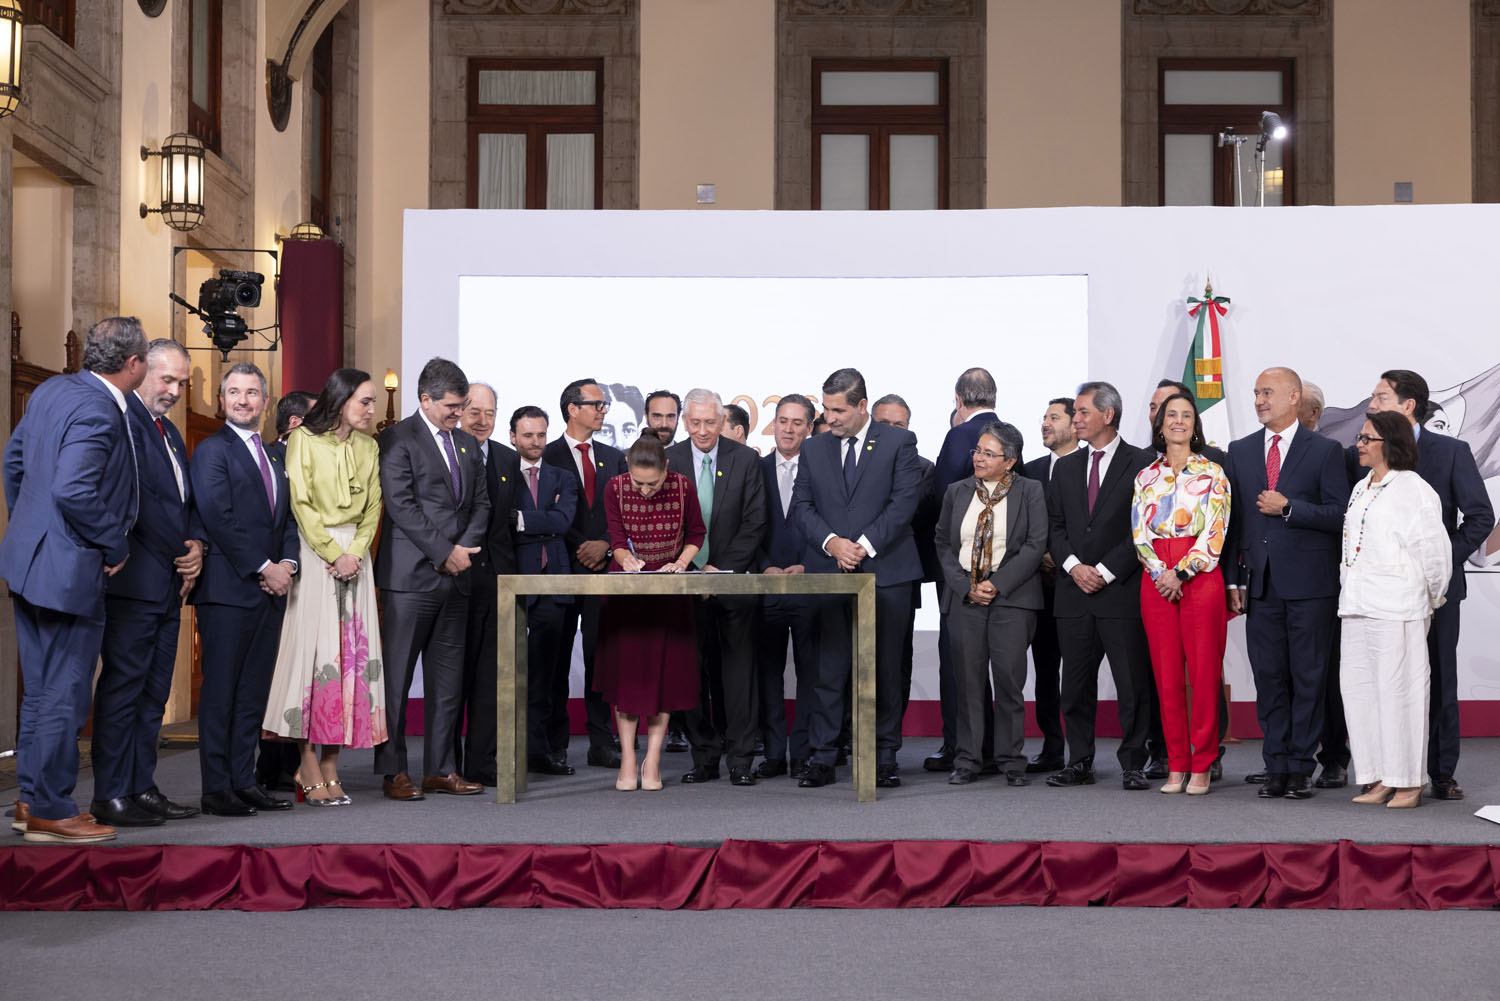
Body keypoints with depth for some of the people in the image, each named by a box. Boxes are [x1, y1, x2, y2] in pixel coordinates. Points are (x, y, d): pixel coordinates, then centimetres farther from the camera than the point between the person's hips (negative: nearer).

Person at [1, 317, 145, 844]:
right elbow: (74, 492, -29)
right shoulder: (97, 412, -21)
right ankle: (51, 811, 9)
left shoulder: (52, 390, 7)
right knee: (63, 696, 1)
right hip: (70, 569, -10)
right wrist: (114, 547, -15)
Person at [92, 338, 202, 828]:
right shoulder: (124, 419, -9)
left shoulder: (170, 432, 21)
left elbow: (184, 501, 23)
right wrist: (180, 550, -13)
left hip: (169, 582, 9)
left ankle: (141, 787, 16)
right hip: (135, 580, -9)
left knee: (154, 692, 10)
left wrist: (195, 544, 4)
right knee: (123, 686, -5)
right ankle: (111, 795, 0)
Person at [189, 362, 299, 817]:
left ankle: (244, 781, 13)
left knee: (254, 691, 8)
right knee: (221, 690, -3)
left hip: (271, 587, 7)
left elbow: (289, 515, 17)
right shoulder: (212, 450, -3)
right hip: (228, 587, -7)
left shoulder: (277, 453, 19)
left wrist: (288, 562, -1)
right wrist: (263, 568, -14)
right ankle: (217, 789, 1)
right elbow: (218, 518, -13)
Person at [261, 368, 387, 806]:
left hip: (355, 556, 5)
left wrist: (355, 553, -5)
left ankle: (331, 765, 2)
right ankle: (309, 767, -3)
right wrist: (333, 554, -12)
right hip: (313, 553, -5)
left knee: (351, 653, -1)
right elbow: (301, 504, -6)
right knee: (313, 648, -8)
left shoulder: (368, 447, 14)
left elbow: (373, 508, 10)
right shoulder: (304, 440, -1)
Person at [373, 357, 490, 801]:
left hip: (455, 578, 7)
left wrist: (466, 548, -2)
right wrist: (445, 551, -13)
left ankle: (440, 769, 14)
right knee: (397, 676, -2)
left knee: (448, 677, 8)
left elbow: (481, 502, 15)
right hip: (411, 576, -6)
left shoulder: (467, 444, 17)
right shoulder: (397, 439, -4)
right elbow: (401, 505, -12)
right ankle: (393, 772, 5)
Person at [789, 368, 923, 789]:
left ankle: (885, 757, 12)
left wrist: (865, 544, -13)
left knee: (886, 669, 4)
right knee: (828, 670, 0)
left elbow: (904, 501, -6)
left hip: (885, 571, -2)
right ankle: (821, 758, 4)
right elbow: (801, 505, 8)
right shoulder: (814, 449, 12)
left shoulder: (898, 443, 2)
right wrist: (832, 542, -9)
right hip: (828, 572, 2)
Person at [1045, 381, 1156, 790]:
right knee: (1076, 685, 6)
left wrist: (1105, 571, -11)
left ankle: (1133, 765, 7)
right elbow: (1055, 526, 13)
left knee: (1133, 684, -2)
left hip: (1122, 590, -5)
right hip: (1074, 590, 5)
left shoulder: (1142, 463, -1)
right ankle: (1079, 764, 13)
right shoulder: (1066, 467, 15)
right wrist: (1073, 566, -4)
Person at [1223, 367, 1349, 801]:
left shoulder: (1324, 451, 1)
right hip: (1260, 583, 4)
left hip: (1309, 585, -3)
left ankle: (1301, 768, 8)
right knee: (1268, 676, 5)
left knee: (1308, 677, 1)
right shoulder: (1240, 451, 12)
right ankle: (1276, 768, 11)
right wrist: (1232, 578, 7)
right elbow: (1232, 519, 13)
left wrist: (1289, 508, -15)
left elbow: (1340, 515, -4)